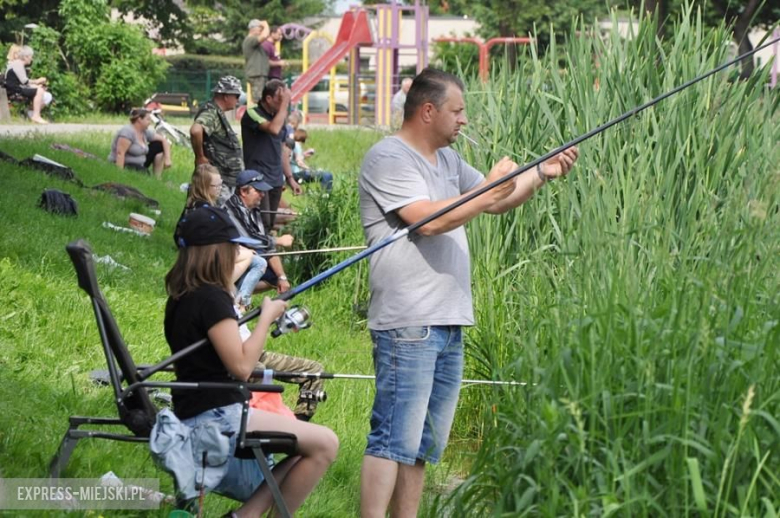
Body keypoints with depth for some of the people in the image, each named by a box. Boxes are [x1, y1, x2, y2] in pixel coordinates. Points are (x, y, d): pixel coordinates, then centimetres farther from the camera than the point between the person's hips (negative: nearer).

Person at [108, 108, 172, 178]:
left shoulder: (145, 132, 5)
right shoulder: (128, 131, -21)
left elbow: (164, 140, 11)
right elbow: (120, 153, -29)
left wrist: (167, 159, -3)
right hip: (126, 166, -9)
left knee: (159, 146, 1)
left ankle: (157, 178, 0)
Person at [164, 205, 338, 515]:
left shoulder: (181, 297, 12)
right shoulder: (211, 298, -16)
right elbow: (241, 367, -20)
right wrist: (267, 317, -9)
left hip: (192, 417, 10)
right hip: (218, 418, -10)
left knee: (305, 451, 18)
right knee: (324, 444, -10)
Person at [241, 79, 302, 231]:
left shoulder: (278, 116, 15)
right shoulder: (252, 114, -9)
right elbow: (273, 129, -28)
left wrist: (290, 178, 19)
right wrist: (284, 104, -19)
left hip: (276, 180, 8)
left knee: (270, 225, 6)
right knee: (263, 224, -15)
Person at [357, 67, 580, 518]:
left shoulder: (447, 159, 20)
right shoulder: (388, 158, -9)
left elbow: (498, 202, 27)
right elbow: (428, 220, -21)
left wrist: (542, 174, 12)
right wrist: (488, 189, -16)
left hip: (449, 325, 10)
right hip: (408, 326, -10)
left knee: (423, 445, 11)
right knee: (394, 441, -14)